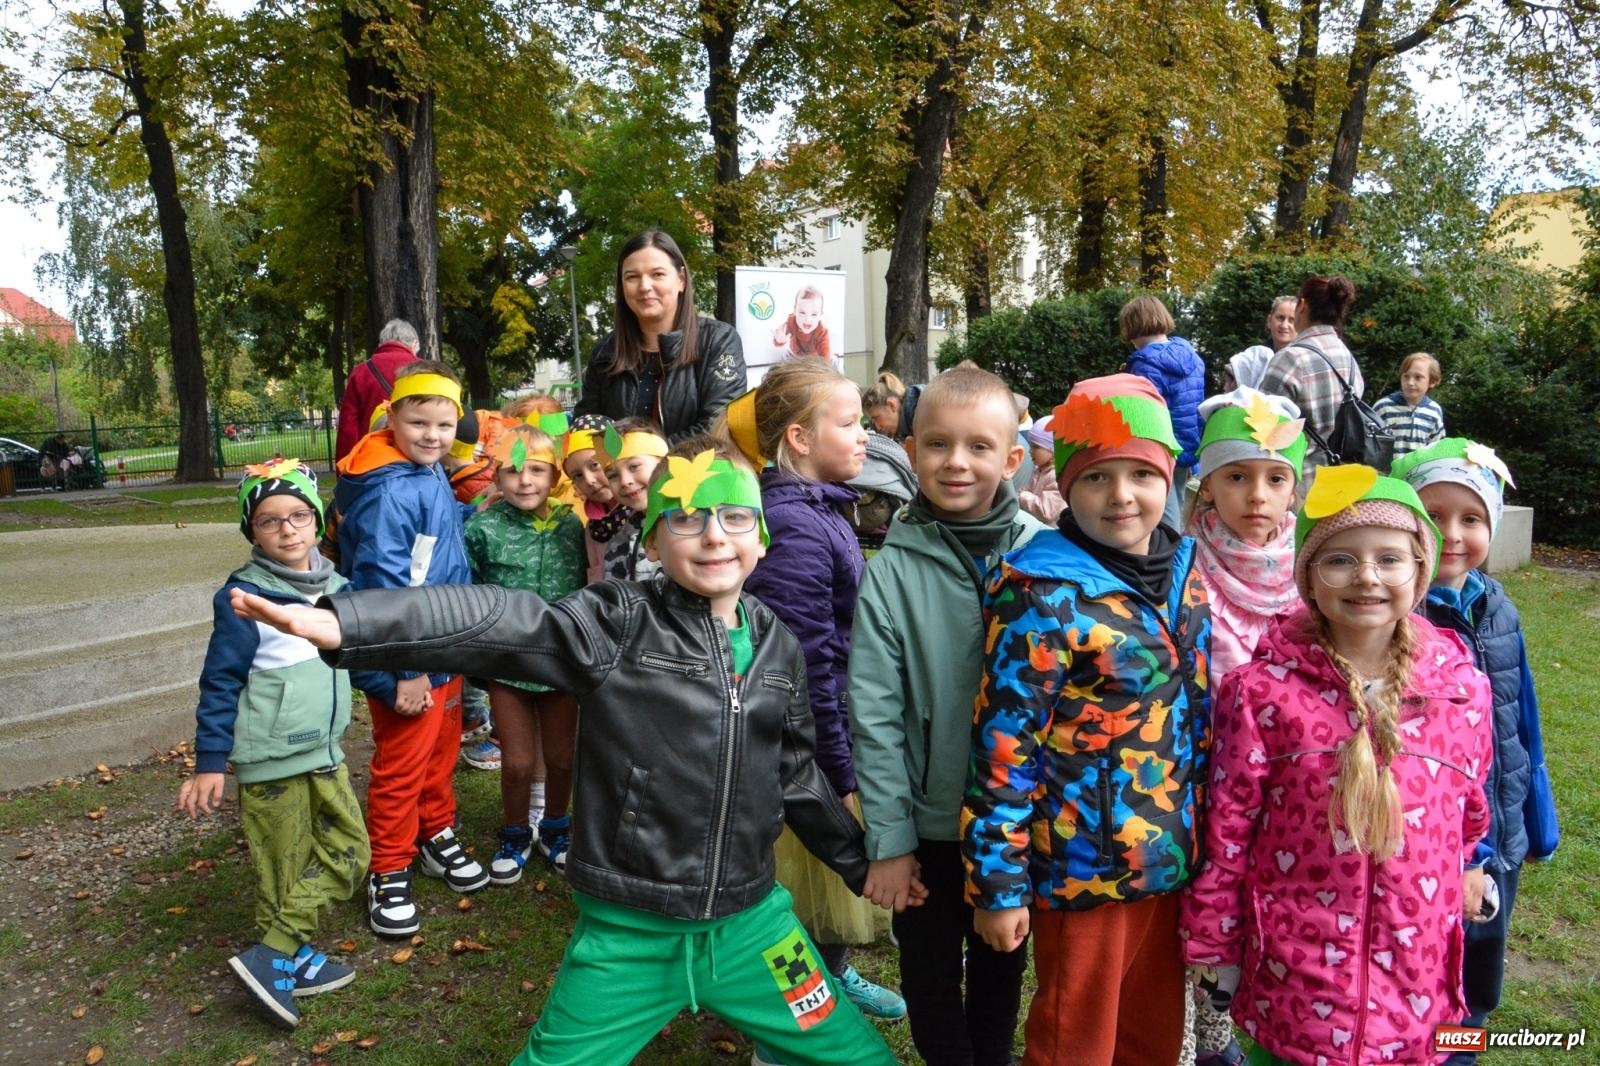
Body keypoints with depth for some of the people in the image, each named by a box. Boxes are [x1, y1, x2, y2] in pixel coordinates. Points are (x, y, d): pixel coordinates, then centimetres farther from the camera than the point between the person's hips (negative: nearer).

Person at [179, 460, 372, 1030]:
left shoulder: (333, 584, 4)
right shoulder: (244, 594, -15)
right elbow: (220, 682, -12)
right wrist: (209, 763, -11)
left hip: (324, 751, 7)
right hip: (270, 759, -7)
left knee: (348, 853, 8)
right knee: (285, 867, 5)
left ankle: (274, 955, 17)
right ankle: (290, 959, 21)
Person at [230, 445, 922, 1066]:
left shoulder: (778, 646, 1)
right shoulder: (619, 625, -13)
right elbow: (504, 623, -28)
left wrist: (862, 861, 19)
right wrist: (343, 624, -41)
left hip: (750, 923, 4)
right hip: (628, 932, -4)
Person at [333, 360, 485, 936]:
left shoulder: (432, 478, 5)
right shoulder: (390, 493, -22)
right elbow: (383, 586, -25)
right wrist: (406, 670, -23)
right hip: (407, 660, -8)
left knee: (441, 753, 22)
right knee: (401, 768, 5)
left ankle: (436, 836, 41)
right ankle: (389, 872, 21)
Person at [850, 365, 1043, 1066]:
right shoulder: (892, 570, -12)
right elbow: (875, 715, -11)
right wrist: (888, 839, -10)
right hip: (929, 823, -1)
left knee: (1002, 967, 23)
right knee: (932, 975, 18)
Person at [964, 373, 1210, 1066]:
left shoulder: (1185, 573, 2)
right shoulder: (1042, 594, -19)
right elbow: (1004, 745, -18)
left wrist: (1202, 840, 16)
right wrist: (999, 884, -15)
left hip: (1173, 859, 6)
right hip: (1084, 865, -6)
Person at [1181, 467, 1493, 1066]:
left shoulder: (1463, 688, -2)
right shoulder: (1262, 691, -12)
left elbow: (1470, 816, 12)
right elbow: (1225, 830, -7)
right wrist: (1215, 950, -2)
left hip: (1416, 974, 3)